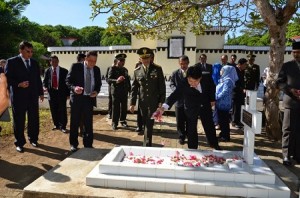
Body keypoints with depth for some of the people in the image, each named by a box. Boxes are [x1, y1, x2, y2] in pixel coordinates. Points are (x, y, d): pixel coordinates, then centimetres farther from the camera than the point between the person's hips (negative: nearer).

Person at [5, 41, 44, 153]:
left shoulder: (34, 63, 11)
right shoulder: (12, 62, -3)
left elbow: (38, 79, 15)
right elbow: (7, 78, -7)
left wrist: (41, 92, 14)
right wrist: (19, 84, -21)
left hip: (33, 96, 4)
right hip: (18, 96, -4)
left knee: (34, 119, 9)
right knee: (19, 120, 5)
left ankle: (33, 139, 26)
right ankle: (19, 143, 17)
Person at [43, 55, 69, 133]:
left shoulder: (64, 71, 0)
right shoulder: (47, 71, 8)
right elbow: (45, 81, 12)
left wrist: (68, 93, -4)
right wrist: (45, 87, -10)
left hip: (61, 93, -3)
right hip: (51, 93, 3)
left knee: (62, 111, -1)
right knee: (54, 111, 10)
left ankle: (62, 126, 8)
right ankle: (56, 125, 24)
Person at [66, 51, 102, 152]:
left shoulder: (96, 69, 5)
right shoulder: (75, 66, -6)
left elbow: (98, 83, 12)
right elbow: (68, 80, -6)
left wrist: (96, 91, -9)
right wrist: (74, 88, -25)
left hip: (89, 98, 3)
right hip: (77, 98, -2)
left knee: (88, 123, 9)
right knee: (75, 122, 7)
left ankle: (88, 144, 21)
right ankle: (74, 144, 21)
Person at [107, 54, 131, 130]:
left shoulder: (125, 69, 15)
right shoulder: (113, 69, -3)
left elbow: (128, 80, 19)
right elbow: (108, 79, -13)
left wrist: (129, 88, 10)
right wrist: (116, 80, -30)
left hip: (124, 92, 5)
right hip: (116, 91, -5)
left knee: (124, 107, 8)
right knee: (116, 108, -2)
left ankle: (123, 121, 24)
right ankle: (114, 123, 8)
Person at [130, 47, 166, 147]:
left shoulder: (157, 69, -2)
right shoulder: (137, 71, 4)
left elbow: (162, 86, -1)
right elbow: (134, 88, 6)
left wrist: (161, 101, -5)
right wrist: (132, 103, 2)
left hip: (154, 102, -2)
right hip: (142, 102, 2)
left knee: (149, 123, -5)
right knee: (146, 123, 12)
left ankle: (147, 145, 2)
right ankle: (147, 144, 29)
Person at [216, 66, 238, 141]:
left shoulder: (228, 80, -14)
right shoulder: (223, 79, 15)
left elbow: (225, 92, -22)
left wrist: (216, 97, -16)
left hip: (224, 104, -9)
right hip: (221, 103, 9)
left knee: (224, 120, 0)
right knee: (221, 120, 15)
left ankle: (226, 136, 10)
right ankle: (223, 134, 26)